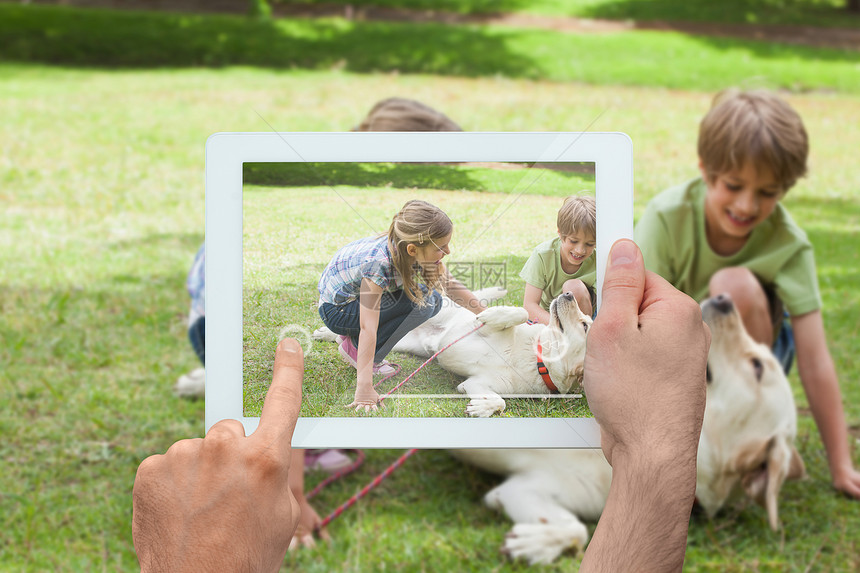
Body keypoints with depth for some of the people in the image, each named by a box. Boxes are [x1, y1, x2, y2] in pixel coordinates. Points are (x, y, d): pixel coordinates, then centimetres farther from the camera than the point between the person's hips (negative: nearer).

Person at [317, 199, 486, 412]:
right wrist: (364, 388, -41)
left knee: (432, 299, -3)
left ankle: (354, 337, 6)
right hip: (336, 310, -8)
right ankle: (354, 346, -8)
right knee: (422, 303, -23)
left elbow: (449, 285, 0)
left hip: (358, 296, 8)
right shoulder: (378, 263, -37)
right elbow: (368, 328, -38)